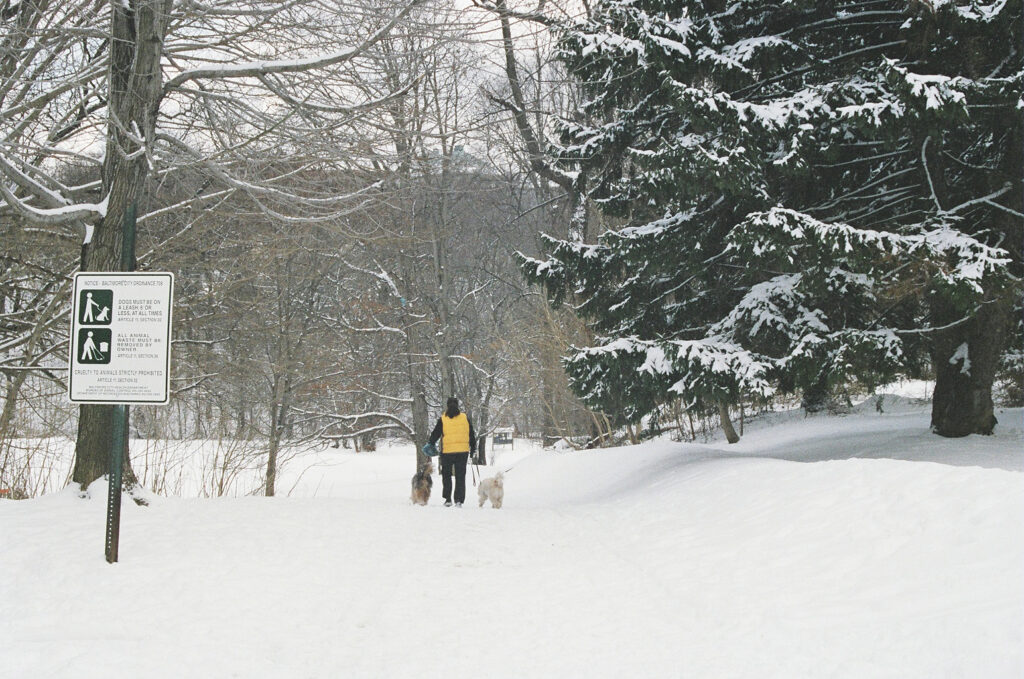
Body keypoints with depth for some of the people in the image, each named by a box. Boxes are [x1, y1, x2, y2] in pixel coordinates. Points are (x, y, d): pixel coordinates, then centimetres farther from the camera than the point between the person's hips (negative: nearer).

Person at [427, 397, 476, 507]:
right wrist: (473, 448, 21)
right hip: (463, 451, 1)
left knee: (446, 475, 13)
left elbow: (435, 434, 2)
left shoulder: (442, 419, -2)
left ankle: (448, 499, 9)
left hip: (447, 451, -1)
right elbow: (471, 434, 11)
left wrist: (431, 444, 16)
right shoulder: (465, 417, 5)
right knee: (460, 476, 6)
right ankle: (459, 500, -1)